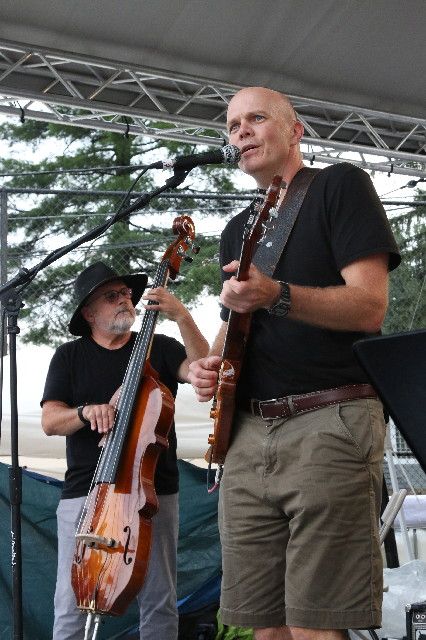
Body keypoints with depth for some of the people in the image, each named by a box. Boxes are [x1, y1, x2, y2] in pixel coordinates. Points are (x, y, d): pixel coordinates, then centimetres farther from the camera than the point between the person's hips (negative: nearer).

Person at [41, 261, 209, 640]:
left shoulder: (159, 348, 11)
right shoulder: (70, 357, 12)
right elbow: (50, 421, 3)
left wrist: (182, 317, -17)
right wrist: (86, 411, -17)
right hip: (86, 492, 0)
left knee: (160, 604, 1)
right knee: (72, 607, -4)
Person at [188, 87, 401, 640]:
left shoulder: (340, 185, 2)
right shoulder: (238, 230, 22)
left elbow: (370, 305, -10)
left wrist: (276, 295, -25)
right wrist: (211, 365, 6)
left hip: (331, 424, -6)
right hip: (247, 433, 7)